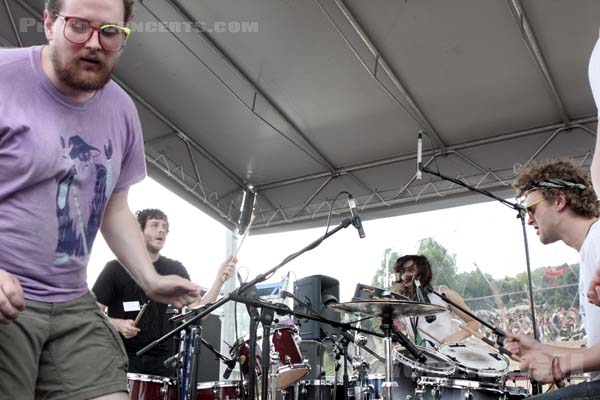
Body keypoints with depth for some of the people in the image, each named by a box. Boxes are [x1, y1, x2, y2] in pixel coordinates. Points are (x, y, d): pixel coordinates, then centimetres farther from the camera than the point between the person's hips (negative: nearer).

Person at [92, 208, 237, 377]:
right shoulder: (116, 268, -2)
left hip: (161, 360, 2)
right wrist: (117, 324, -19)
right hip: (122, 357, -2)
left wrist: (220, 279, -18)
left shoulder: (175, 270, 6)